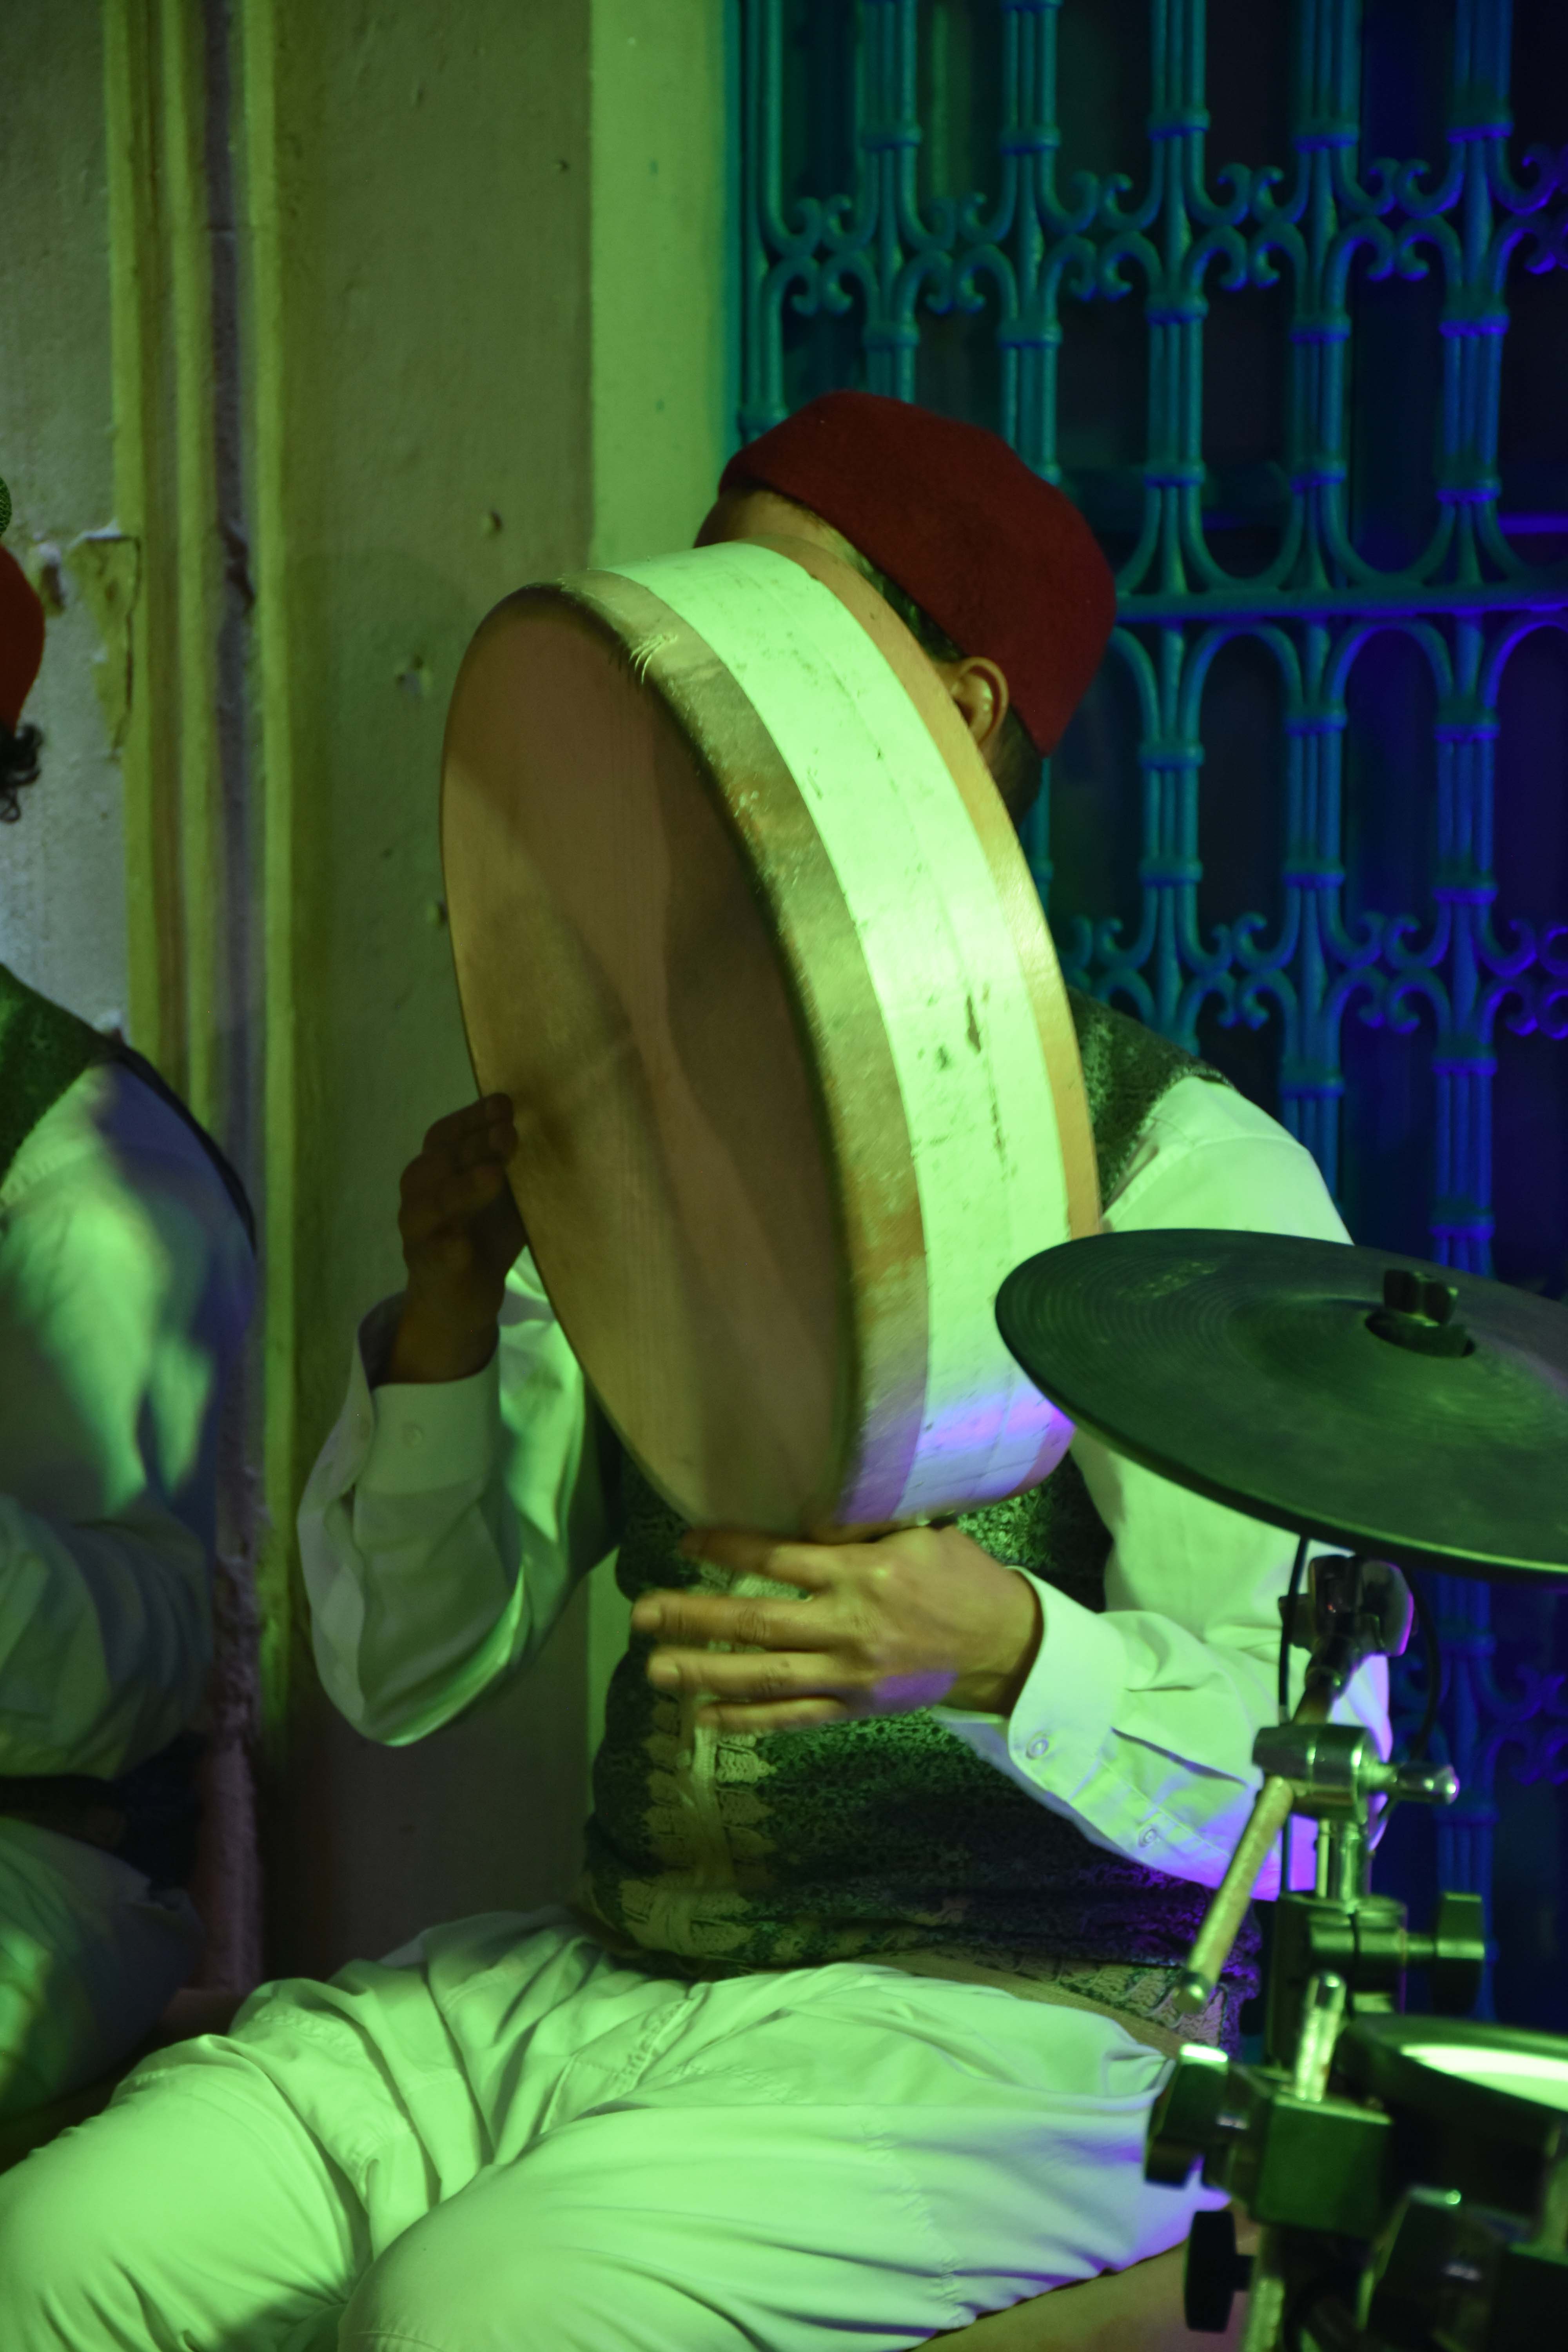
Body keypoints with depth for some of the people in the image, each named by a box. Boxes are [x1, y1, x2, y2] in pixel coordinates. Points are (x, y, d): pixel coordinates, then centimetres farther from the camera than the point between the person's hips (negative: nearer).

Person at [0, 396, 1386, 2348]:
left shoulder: (1178, 1168, -7)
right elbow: (401, 1675, 10)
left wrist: (1008, 1651, -32)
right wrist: (449, 1317, -8)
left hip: (1014, 2017, -5)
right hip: (601, 1973, 6)